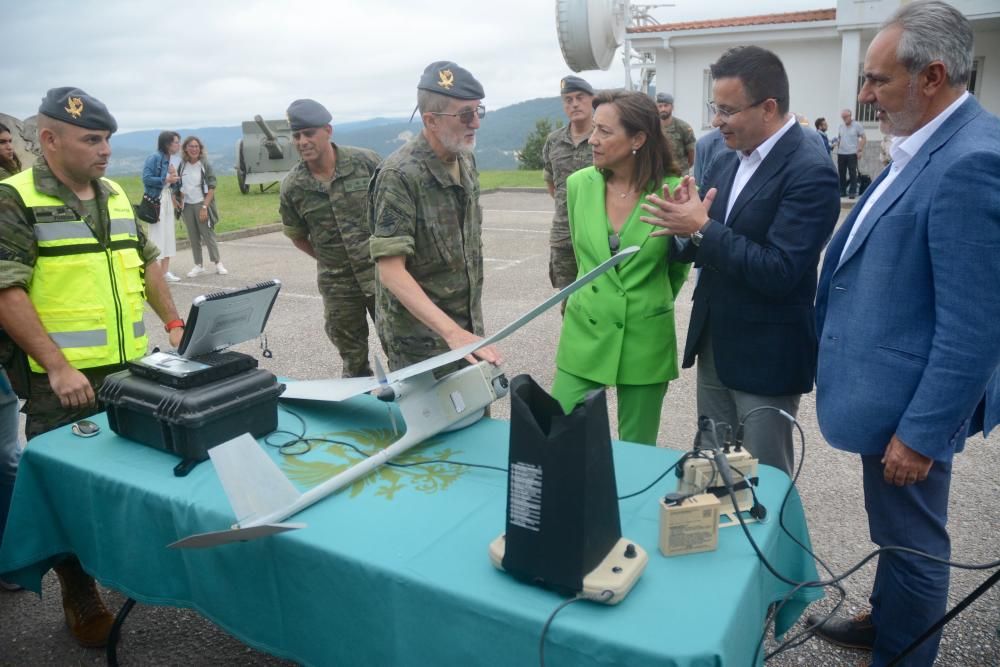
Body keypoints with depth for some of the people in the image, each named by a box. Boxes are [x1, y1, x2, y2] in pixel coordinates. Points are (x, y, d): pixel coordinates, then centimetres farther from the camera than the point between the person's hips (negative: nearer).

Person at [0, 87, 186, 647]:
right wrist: (56, 366, -20)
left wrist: (174, 322, 10)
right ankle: (81, 597, 21)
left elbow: (146, 261, 21)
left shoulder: (116, 196, 13)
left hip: (133, 370, 6)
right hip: (63, 380, -6)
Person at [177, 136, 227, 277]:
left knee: (208, 235, -3)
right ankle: (198, 265, 13)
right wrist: (180, 202, 2)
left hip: (202, 204, -4)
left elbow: (211, 188, -9)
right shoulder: (182, 166, 6)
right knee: (193, 237, 6)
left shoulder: (206, 165, -6)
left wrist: (204, 207, -15)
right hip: (187, 206, 4)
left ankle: (218, 263, 7)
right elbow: (180, 187, 15)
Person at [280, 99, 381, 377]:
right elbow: (297, 236, 12)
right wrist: (327, 259, 6)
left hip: (381, 273, -1)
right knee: (353, 361, 11)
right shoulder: (292, 187, -2)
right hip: (337, 284, 1)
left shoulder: (366, 162, -7)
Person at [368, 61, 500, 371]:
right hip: (420, 337, -7)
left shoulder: (466, 159, 4)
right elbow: (391, 271, -26)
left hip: (467, 323, 7)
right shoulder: (400, 175, -21)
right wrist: (452, 332, -34)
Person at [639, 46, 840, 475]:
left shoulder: (810, 172, -18)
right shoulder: (727, 162, 6)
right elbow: (702, 253, 8)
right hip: (714, 345, 7)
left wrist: (703, 228, -23)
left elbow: (779, 272, -25)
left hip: (767, 357, -7)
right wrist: (688, 226, -14)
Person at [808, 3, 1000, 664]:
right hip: (888, 384, 9)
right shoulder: (928, 146, 7)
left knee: (913, 542, 11)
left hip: (912, 404, -9)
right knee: (896, 532, 26)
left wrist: (922, 432, -20)